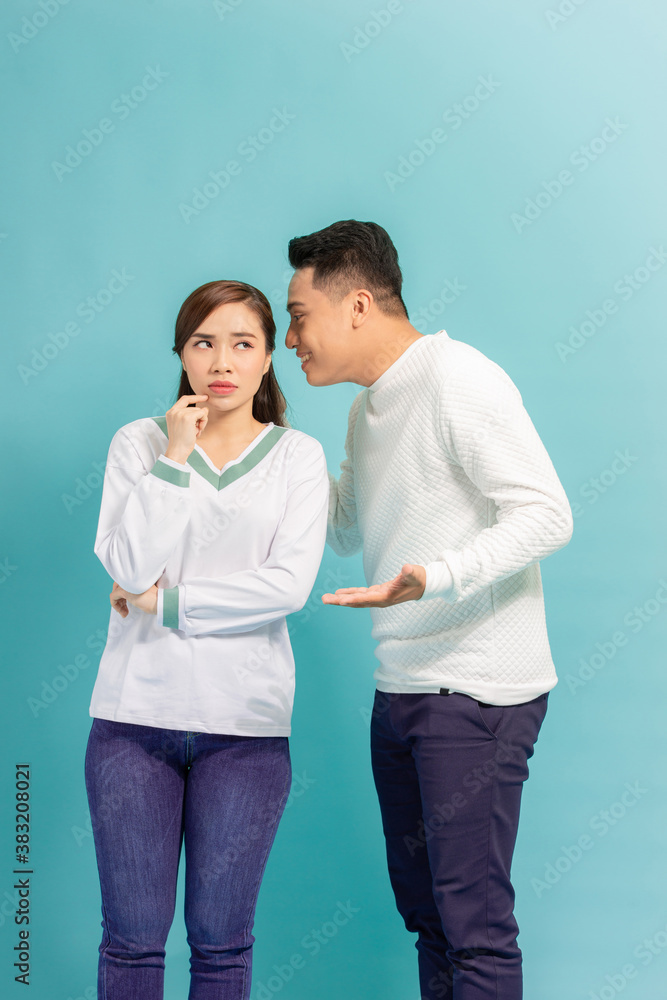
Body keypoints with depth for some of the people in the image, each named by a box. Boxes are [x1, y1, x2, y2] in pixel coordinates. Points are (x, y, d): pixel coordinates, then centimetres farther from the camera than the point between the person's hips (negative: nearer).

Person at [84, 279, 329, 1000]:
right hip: (135, 715, 1)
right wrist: (175, 457, -8)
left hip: (245, 723, 0)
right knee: (132, 937, 4)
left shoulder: (298, 455, 5)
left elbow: (290, 584, -9)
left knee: (222, 940, 7)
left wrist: (165, 601, -8)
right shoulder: (140, 442, 6)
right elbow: (130, 567, -8)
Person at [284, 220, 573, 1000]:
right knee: (424, 906, 15)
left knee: (473, 921, -8)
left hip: (476, 695, -9)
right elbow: (346, 532, 25)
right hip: (401, 691, 9)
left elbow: (547, 515, -20)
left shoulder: (460, 380, -14)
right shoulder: (368, 407, 15)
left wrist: (435, 578, -32)